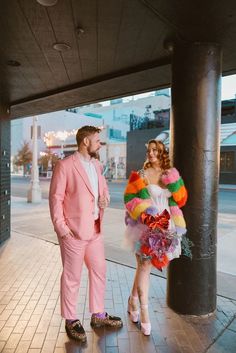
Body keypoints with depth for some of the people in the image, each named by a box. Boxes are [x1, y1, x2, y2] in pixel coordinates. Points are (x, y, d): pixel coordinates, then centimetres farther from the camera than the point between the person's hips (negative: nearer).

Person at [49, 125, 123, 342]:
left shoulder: (97, 165, 11)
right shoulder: (65, 165, -11)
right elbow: (56, 198, -11)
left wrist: (105, 198, -1)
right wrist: (60, 227, -15)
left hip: (95, 230, 8)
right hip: (74, 232, -7)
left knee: (99, 272, 17)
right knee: (72, 277, 9)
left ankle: (98, 315, 37)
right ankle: (71, 320, 30)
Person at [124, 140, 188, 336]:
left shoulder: (172, 174, 8)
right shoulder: (141, 175, -3)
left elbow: (181, 198, 6)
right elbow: (130, 198, -4)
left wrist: (174, 182, -9)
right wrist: (144, 213, -17)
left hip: (165, 225, 4)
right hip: (145, 224, -3)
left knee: (143, 265, 14)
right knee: (145, 265, -3)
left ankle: (133, 300, 36)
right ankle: (144, 312, 12)